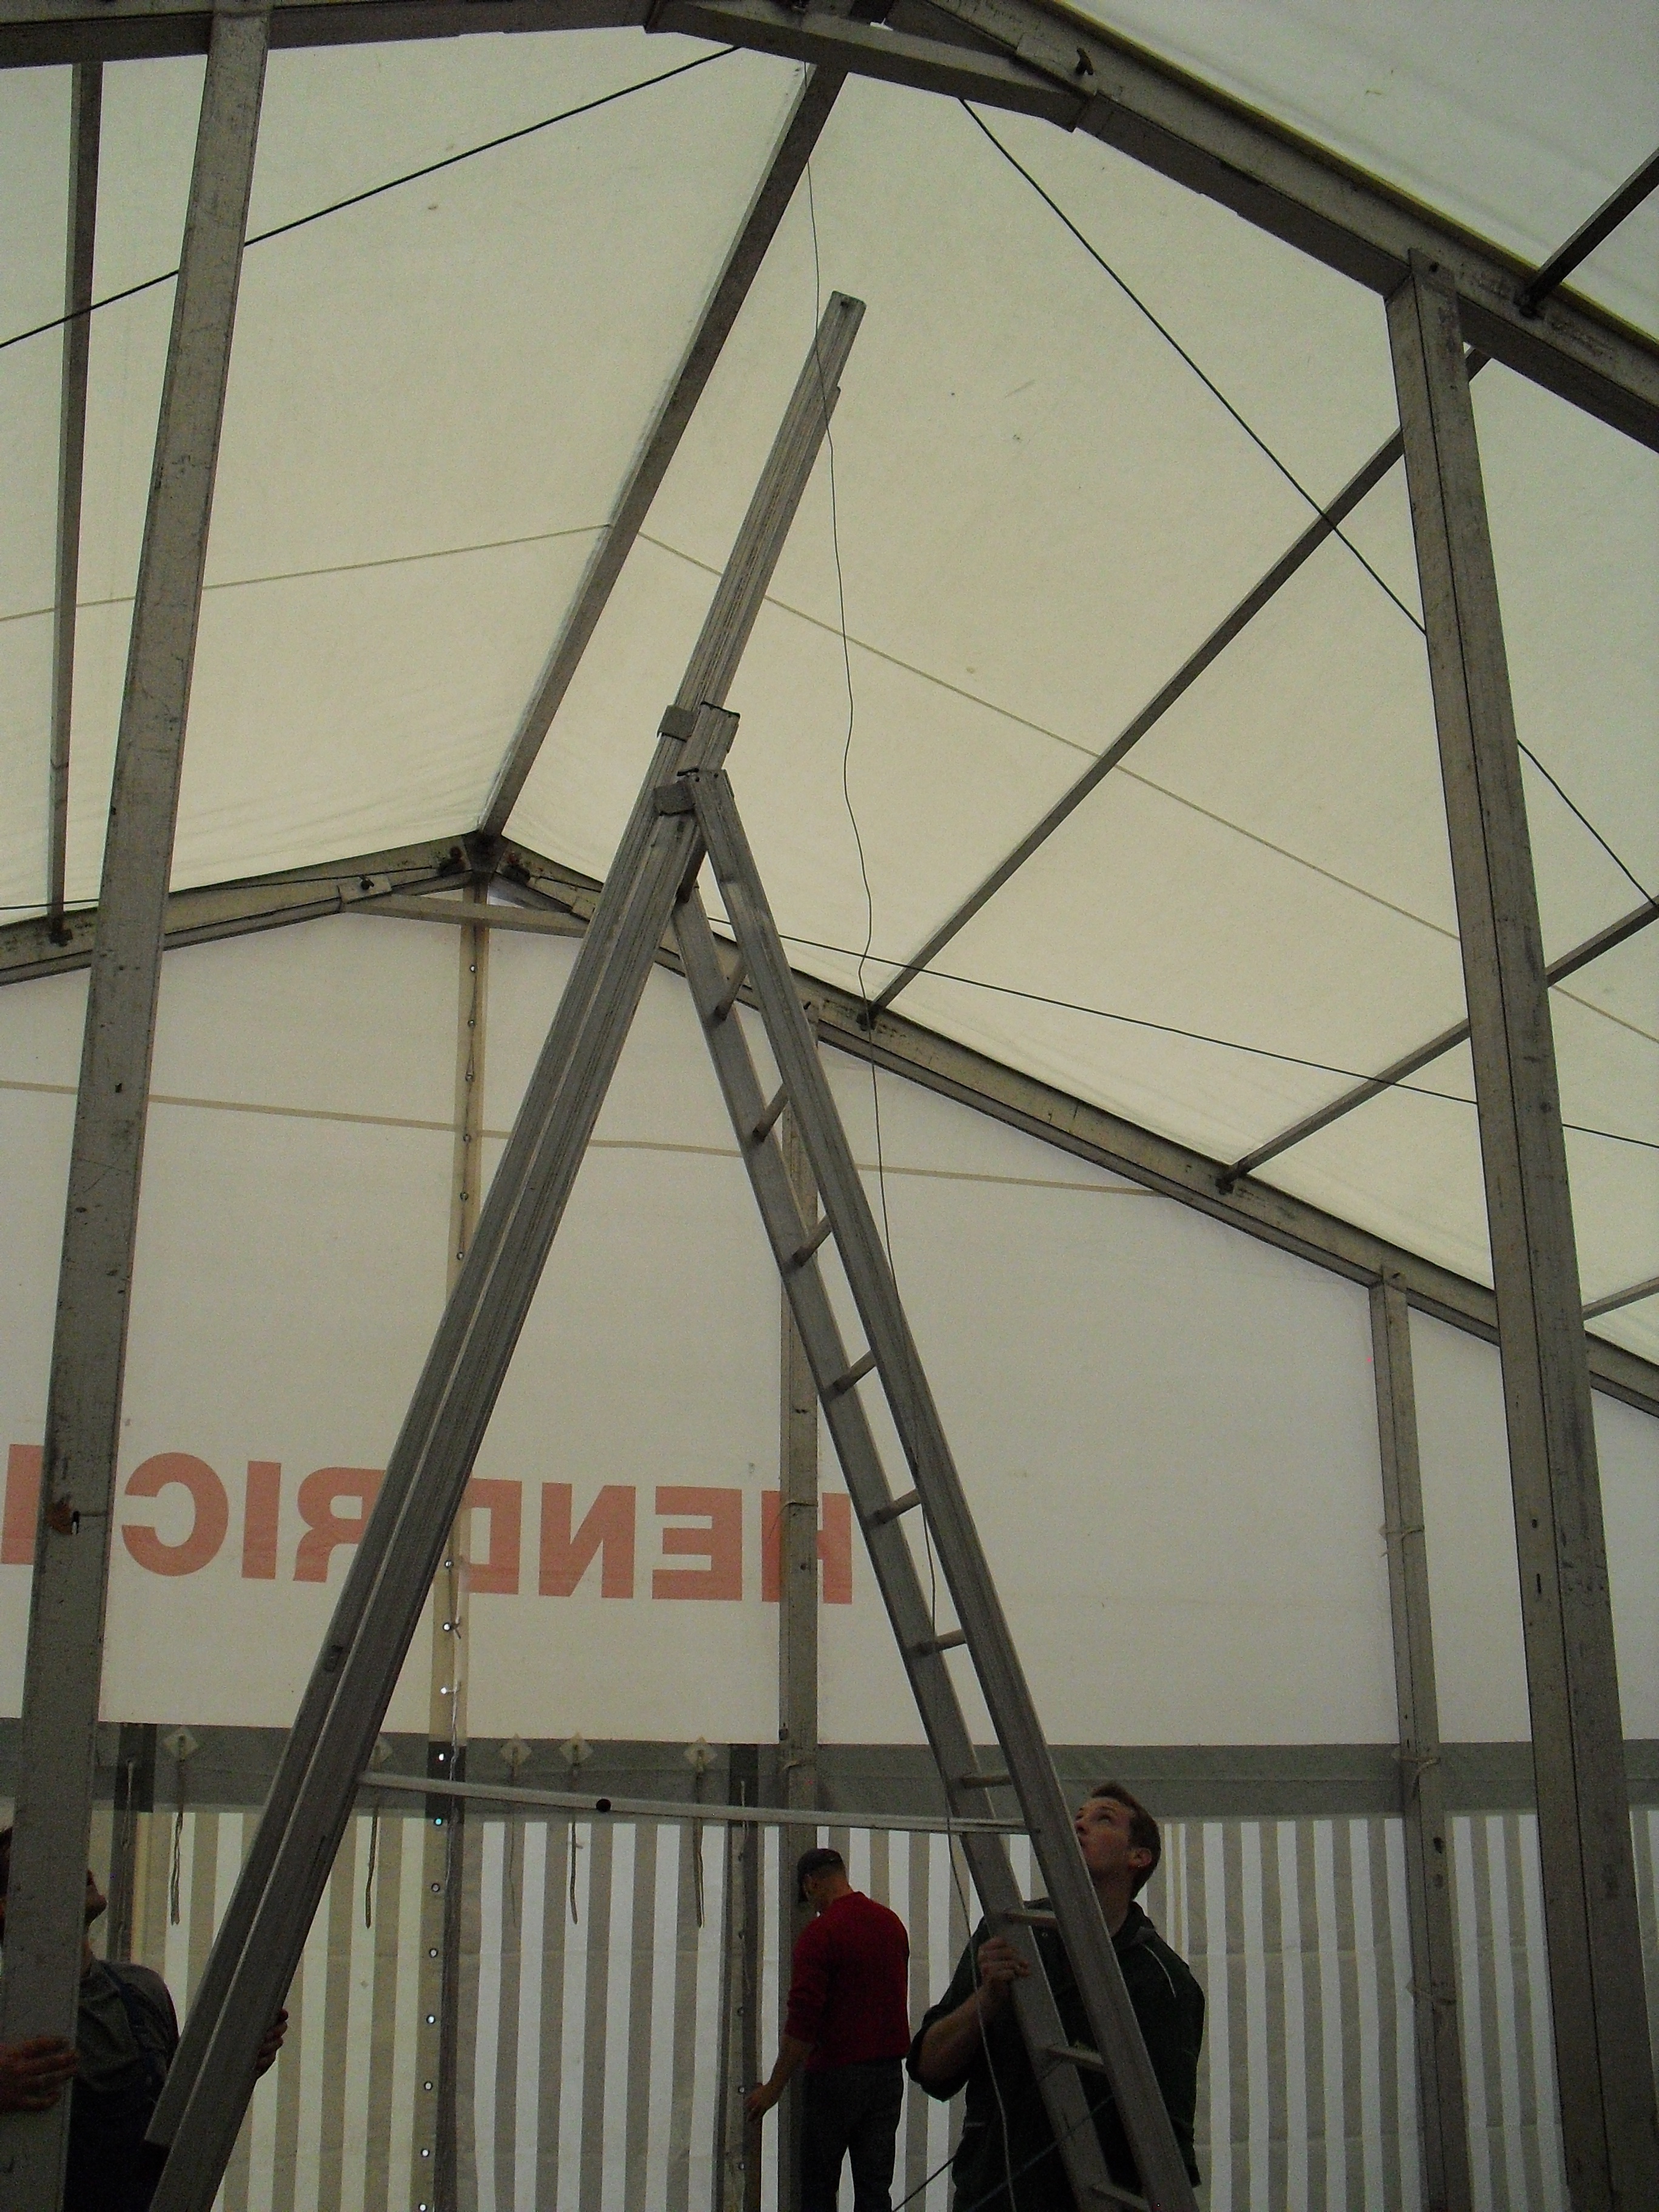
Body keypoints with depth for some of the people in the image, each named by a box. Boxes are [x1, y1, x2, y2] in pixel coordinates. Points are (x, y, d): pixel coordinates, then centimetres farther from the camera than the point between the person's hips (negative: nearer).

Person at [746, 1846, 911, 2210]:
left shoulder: (820, 1933, -15)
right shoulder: (892, 1924, 7)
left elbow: (803, 2021, -17)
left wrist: (774, 2088, -10)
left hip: (836, 2072, -6)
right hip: (888, 2069, 6)